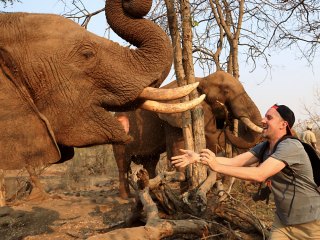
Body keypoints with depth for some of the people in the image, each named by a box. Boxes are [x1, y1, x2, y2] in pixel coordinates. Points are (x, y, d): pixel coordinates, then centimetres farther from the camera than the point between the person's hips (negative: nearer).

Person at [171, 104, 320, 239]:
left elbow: (260, 175, -34)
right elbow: (234, 161, -7)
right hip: (282, 219, 7)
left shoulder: (290, 146, -24)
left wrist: (217, 166, -34)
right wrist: (197, 157, -17)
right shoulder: (264, 147, 1)